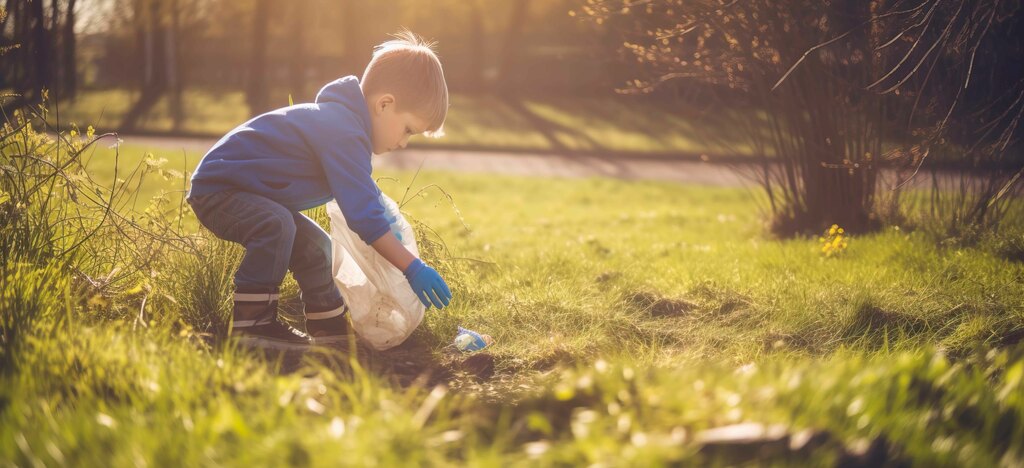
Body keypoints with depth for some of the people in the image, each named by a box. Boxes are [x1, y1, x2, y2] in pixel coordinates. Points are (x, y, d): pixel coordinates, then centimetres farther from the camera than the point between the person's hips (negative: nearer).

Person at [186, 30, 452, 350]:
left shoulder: (343, 119, 6)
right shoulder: (344, 134, -29)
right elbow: (364, 216, -33)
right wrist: (413, 269, -31)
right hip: (216, 188, -11)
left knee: (312, 246, 12)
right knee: (277, 225, -34)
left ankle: (330, 325, 26)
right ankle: (250, 324, -27)